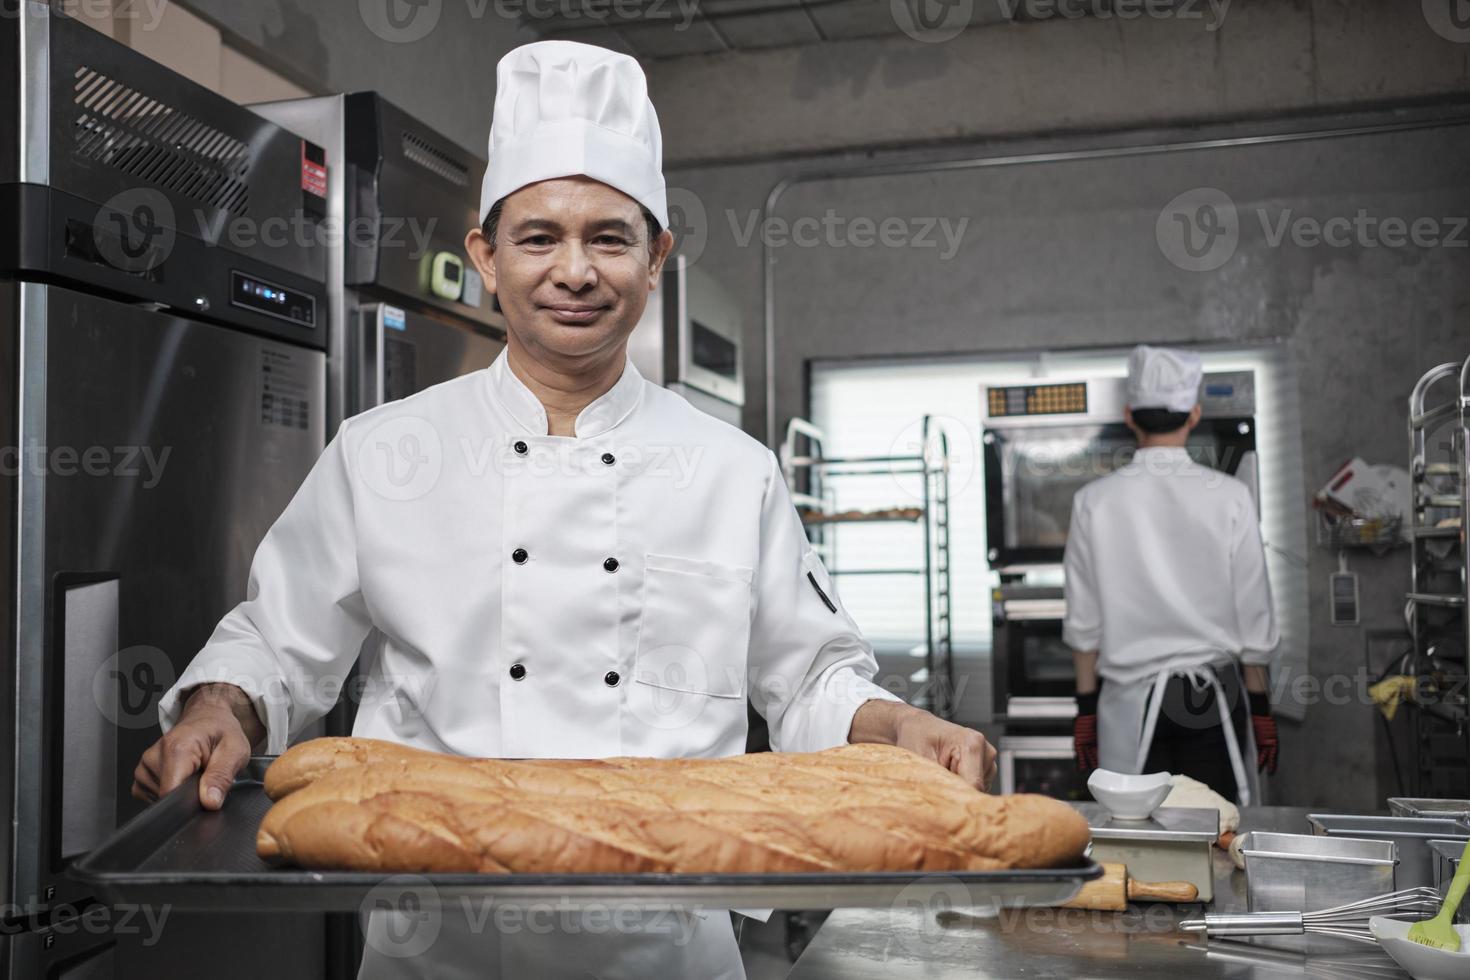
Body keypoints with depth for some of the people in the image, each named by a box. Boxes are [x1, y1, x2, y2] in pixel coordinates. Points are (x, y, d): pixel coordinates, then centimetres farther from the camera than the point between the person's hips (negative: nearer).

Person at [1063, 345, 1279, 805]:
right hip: (1212, 698, 0)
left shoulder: (1095, 501, -4)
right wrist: (1261, 708, 10)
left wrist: (1086, 708, 9)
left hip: (1130, 702, 0)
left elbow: (1084, 623, 0)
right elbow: (1254, 618, 0)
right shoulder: (1229, 497, -5)